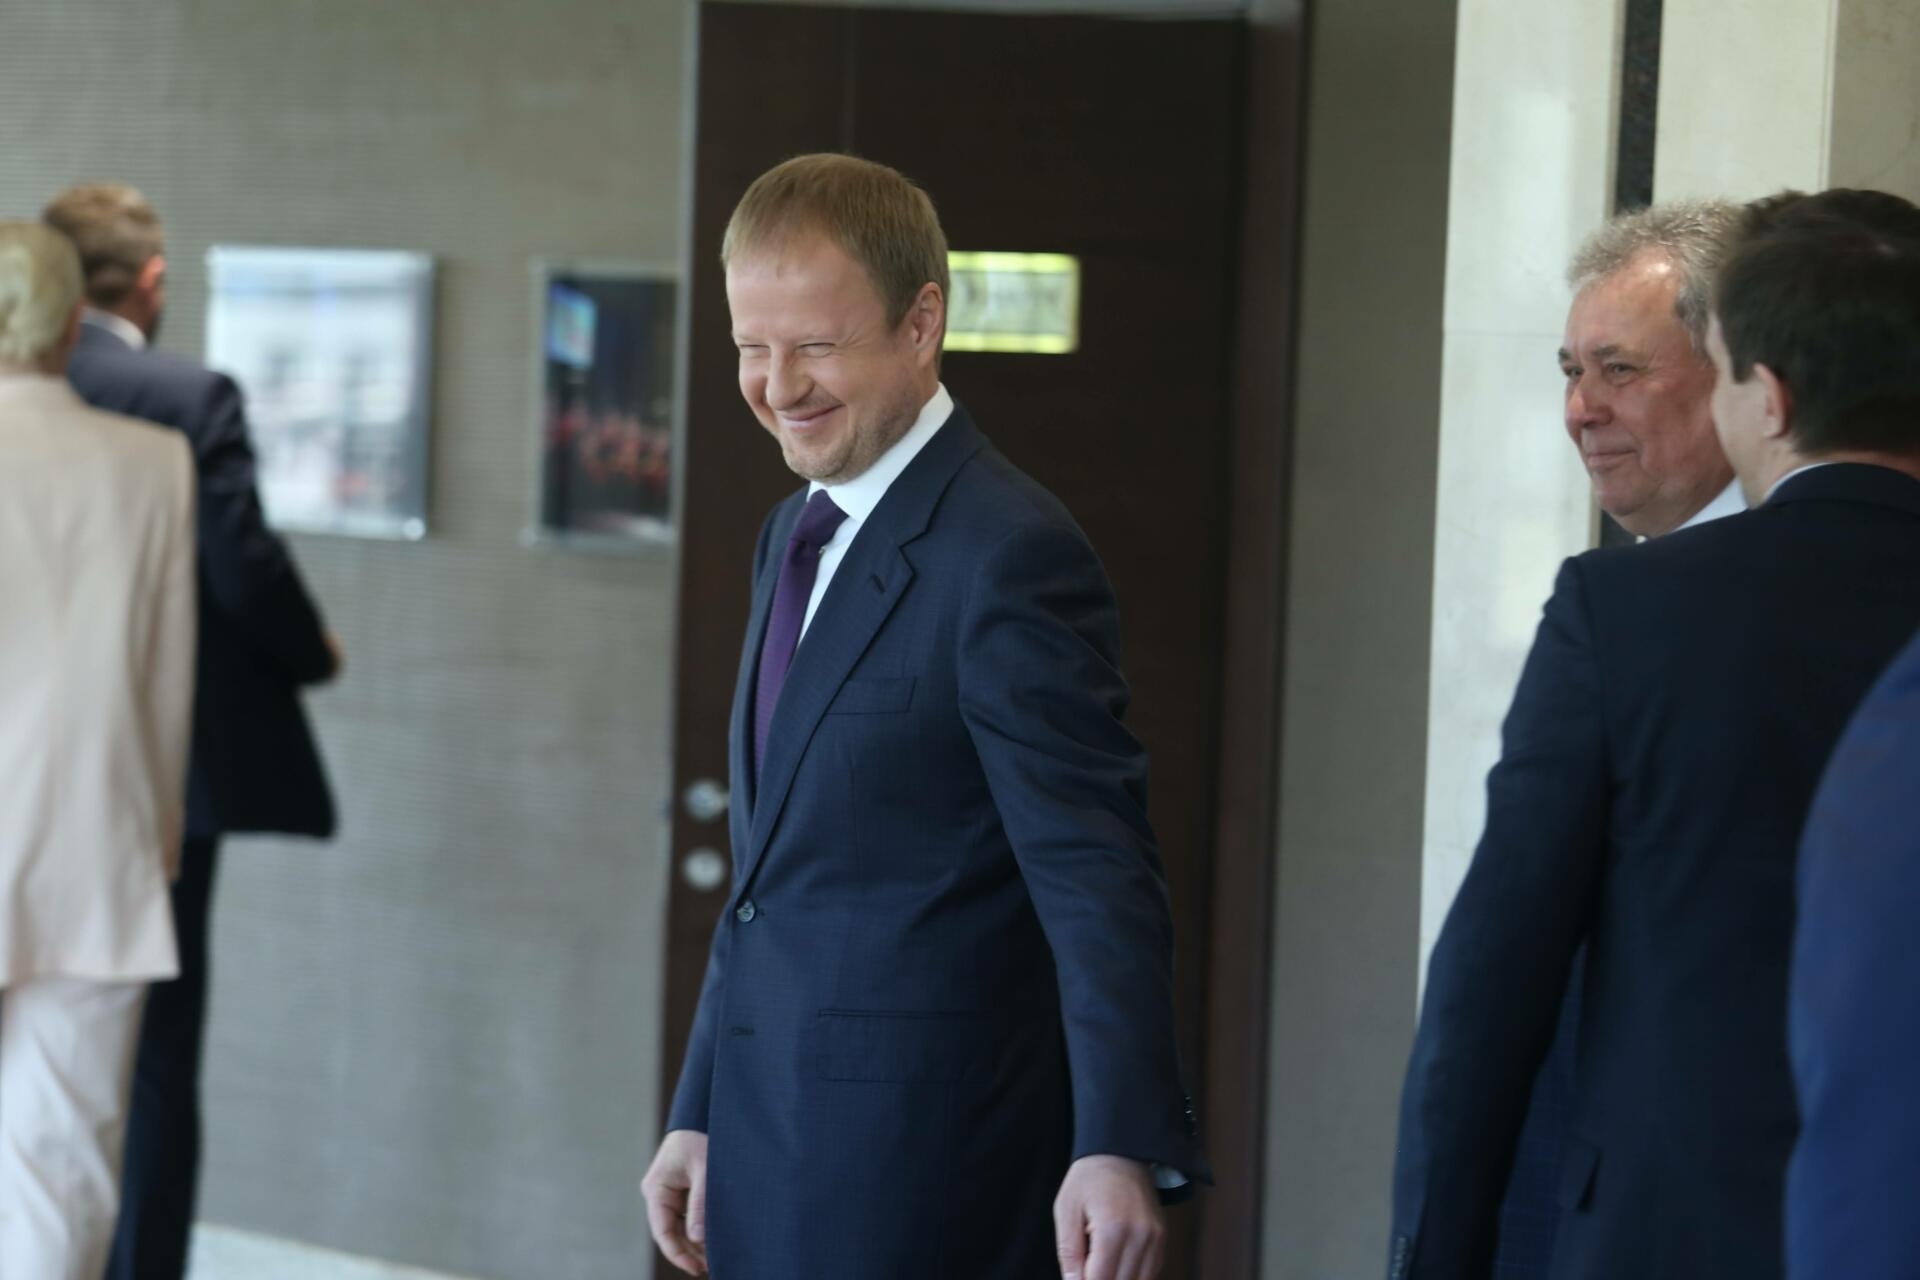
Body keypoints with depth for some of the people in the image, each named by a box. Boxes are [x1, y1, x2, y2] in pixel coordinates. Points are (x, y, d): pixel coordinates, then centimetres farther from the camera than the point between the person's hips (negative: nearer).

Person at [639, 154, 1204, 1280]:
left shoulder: (1008, 555, -15)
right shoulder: (795, 538, 13)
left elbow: (1097, 877, -21)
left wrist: (1119, 1145, -30)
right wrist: (701, 1113, 19)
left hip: (912, 1181, -8)